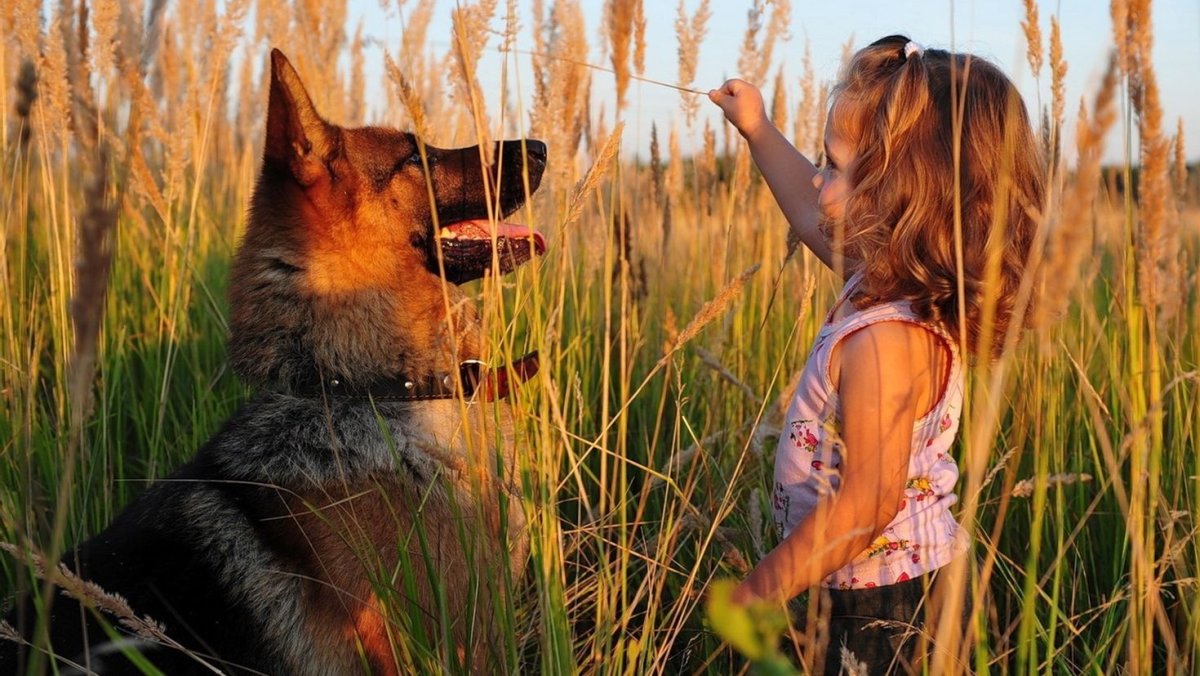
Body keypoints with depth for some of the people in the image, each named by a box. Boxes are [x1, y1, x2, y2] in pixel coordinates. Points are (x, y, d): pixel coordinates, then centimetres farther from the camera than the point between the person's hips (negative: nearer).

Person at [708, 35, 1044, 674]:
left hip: (886, 613, -10)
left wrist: (757, 591, -22)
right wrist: (758, 130, 31)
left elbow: (868, 505, -30)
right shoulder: (893, 277, 1)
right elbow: (812, 217, 22)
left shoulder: (884, 341, -29)